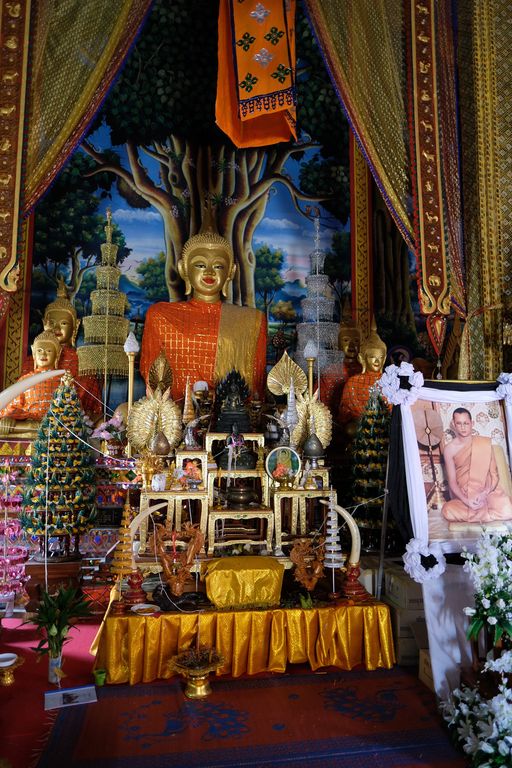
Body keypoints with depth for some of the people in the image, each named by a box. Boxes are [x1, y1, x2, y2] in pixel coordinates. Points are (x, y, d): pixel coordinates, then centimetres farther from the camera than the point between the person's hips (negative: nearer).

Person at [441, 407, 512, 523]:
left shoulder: (485, 443, 0)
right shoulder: (450, 449, -3)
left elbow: (494, 474, 0)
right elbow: (452, 481, -4)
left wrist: (484, 494, -18)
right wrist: (466, 501, -21)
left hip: (488, 492, 0)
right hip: (463, 497, 0)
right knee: (448, 511, -33)